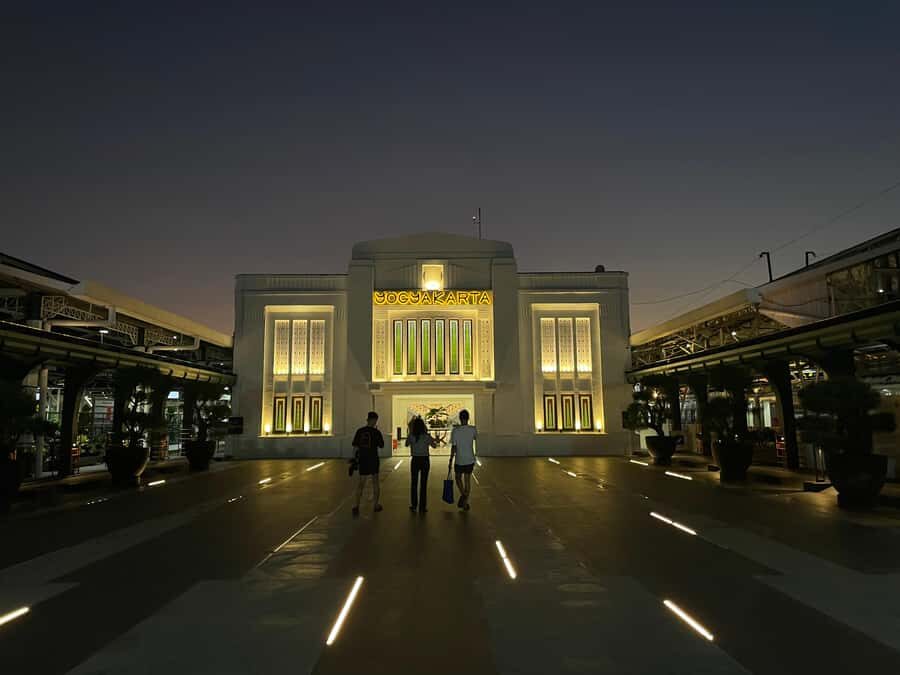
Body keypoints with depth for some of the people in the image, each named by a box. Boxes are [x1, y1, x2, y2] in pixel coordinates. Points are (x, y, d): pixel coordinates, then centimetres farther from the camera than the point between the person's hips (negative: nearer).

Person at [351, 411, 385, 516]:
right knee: (375, 481, 13)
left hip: (362, 459, 2)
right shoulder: (376, 432, -8)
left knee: (361, 482, 7)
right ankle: (376, 505, 21)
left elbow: (355, 446, 2)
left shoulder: (360, 431, 0)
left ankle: (356, 506, -1)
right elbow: (381, 445, 3)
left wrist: (356, 457, 12)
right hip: (373, 459, -2)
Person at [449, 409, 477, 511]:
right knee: (467, 480, 12)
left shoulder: (455, 430, -12)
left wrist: (451, 459, -1)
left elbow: (453, 446, -10)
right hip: (470, 459, 2)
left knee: (458, 478, 18)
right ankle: (465, 502, 13)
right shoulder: (473, 429, -6)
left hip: (459, 460, -2)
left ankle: (463, 494, -4)